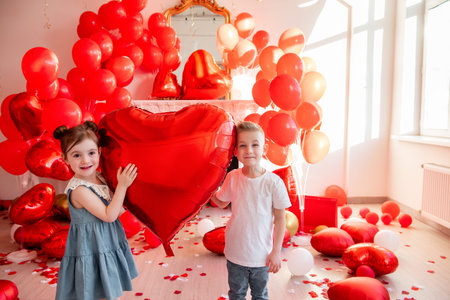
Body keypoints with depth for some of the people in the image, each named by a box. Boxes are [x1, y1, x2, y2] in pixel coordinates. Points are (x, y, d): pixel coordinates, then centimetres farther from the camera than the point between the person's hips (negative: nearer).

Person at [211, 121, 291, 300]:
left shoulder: (273, 182, -17)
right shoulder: (232, 178, -8)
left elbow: (280, 218, -8)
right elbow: (222, 202, 10)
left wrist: (276, 251, -8)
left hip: (261, 255, -2)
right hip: (235, 253, 2)